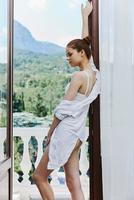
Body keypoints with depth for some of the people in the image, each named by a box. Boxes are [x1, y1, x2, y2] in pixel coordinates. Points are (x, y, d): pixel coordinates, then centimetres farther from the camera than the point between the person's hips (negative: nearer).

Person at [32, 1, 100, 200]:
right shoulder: (94, 72, 5)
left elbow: (63, 109, -15)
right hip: (77, 134, 8)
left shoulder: (79, 76, -16)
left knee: (39, 177, 6)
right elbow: (85, 42, 19)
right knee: (74, 184, 8)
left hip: (65, 132, -8)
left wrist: (51, 130, -2)